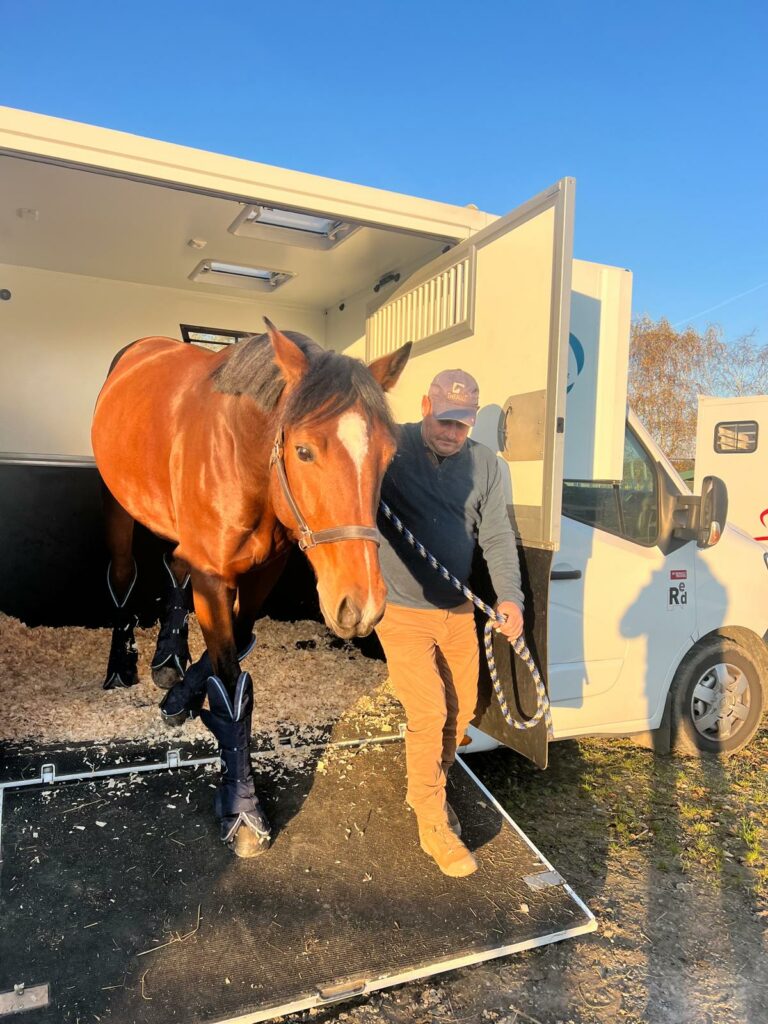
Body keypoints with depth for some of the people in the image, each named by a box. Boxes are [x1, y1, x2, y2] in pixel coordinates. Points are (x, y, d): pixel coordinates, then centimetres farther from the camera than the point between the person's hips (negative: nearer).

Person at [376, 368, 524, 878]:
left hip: (459, 611, 5)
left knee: (461, 712, 14)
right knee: (428, 713, -6)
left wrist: (510, 596, -13)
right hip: (403, 612, -4)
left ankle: (428, 788, 40)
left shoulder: (484, 463, 0)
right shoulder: (391, 449, -11)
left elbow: (497, 536, 0)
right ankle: (433, 823, 15)